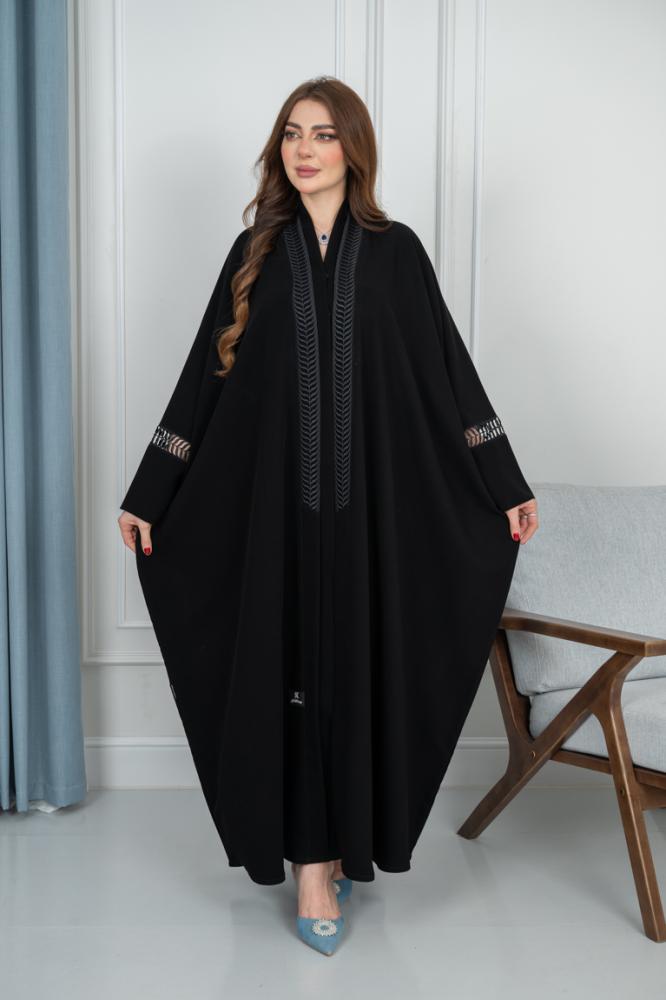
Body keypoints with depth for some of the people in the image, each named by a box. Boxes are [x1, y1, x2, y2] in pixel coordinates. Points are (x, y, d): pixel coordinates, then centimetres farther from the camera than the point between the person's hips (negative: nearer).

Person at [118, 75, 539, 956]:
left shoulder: (396, 252, 4)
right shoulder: (256, 253, 6)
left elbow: (450, 372, 3)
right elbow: (205, 378, 5)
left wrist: (508, 486, 1)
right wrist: (148, 494, 2)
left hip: (375, 498, 0)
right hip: (275, 497, 1)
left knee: (361, 664, 5)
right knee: (292, 668, 1)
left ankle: (342, 840, 23)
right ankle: (313, 863, 11)